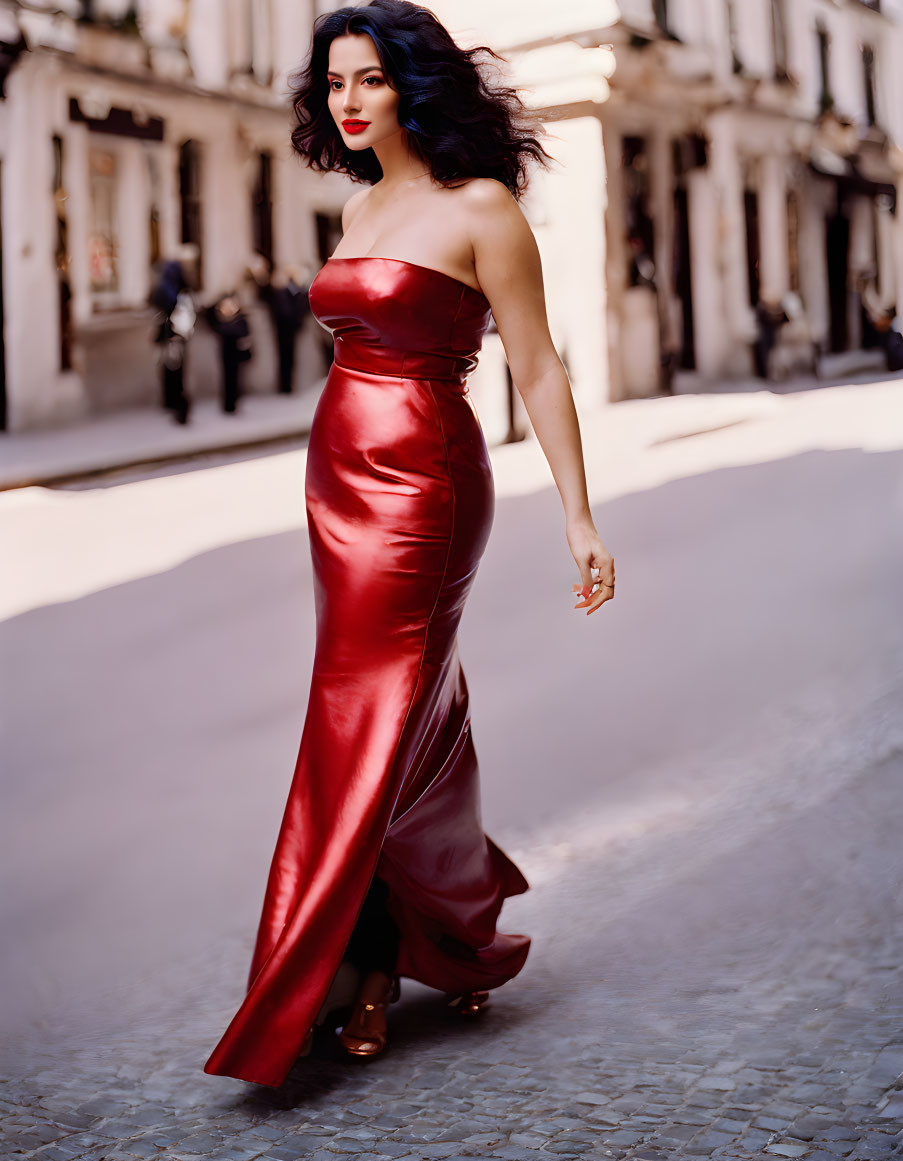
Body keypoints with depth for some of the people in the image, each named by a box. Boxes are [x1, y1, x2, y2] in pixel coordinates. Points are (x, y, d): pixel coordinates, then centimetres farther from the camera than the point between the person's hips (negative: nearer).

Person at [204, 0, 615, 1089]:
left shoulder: (480, 208, -9)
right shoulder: (361, 205, 14)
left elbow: (537, 367, -10)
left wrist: (577, 516, -12)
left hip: (422, 483, -7)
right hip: (338, 473, 8)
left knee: (365, 726, -4)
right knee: (418, 717, 13)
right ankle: (455, 942, 27)